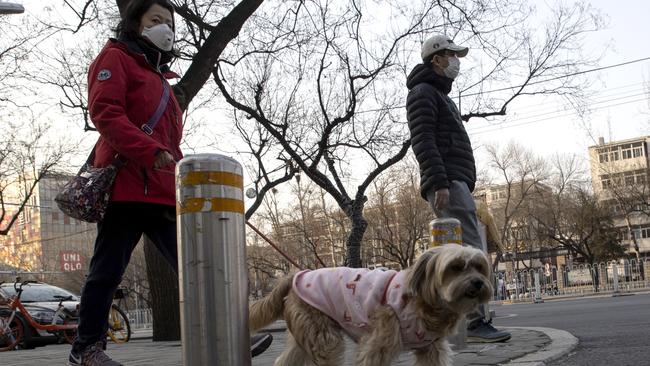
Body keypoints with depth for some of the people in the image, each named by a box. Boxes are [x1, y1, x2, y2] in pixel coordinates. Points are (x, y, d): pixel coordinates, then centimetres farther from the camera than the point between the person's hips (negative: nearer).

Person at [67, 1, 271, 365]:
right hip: (127, 184, -8)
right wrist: (151, 152, -23)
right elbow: (105, 113, -14)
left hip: (163, 191, 8)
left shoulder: (157, 75, 29)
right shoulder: (115, 58, 3)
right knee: (109, 269, -1)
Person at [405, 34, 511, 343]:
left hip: (457, 182, 10)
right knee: (470, 252, -17)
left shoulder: (441, 96, 29)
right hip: (447, 182, -10)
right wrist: (440, 183, -24)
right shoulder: (423, 92, -2)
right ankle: (477, 323, -20)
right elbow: (422, 141, -15)